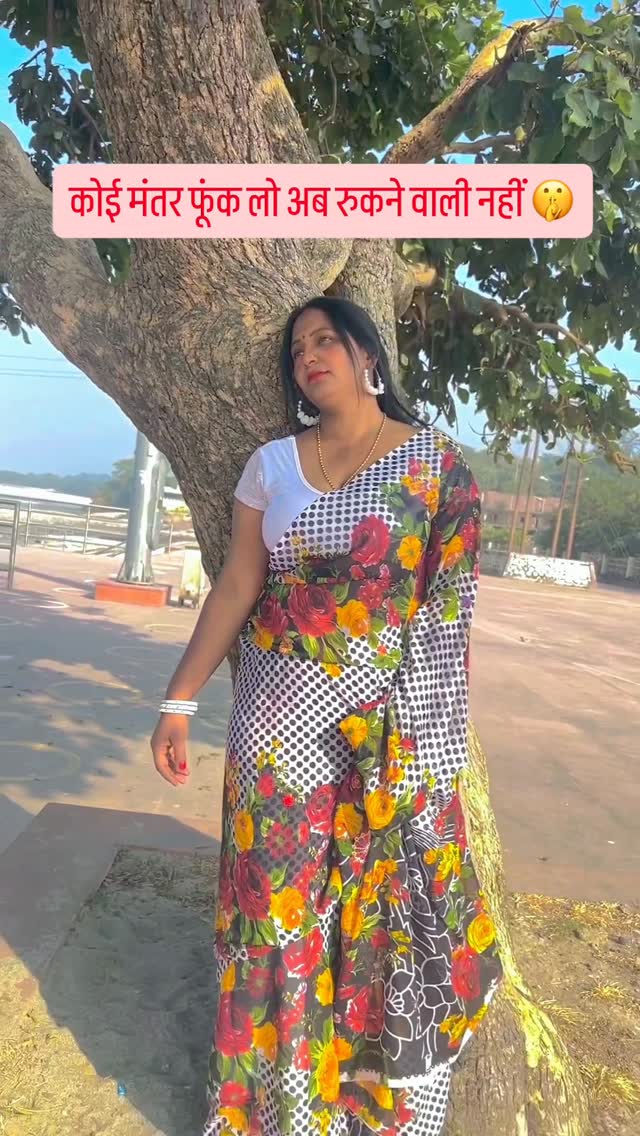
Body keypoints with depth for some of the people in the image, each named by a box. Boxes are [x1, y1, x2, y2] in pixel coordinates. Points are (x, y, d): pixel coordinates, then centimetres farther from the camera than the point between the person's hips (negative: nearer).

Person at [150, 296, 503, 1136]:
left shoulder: (434, 461, -2)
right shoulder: (272, 462, 6)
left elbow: (450, 605, -4)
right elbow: (236, 587, 5)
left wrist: (426, 736, -9)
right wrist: (180, 700, 1)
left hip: (387, 722, -2)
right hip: (278, 719, 3)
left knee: (387, 902, 9)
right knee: (276, 902, 12)